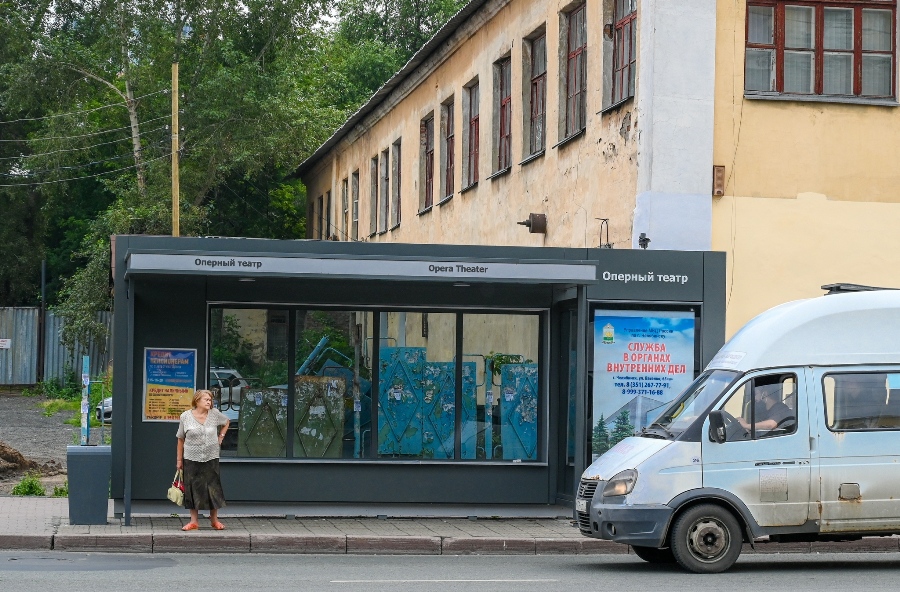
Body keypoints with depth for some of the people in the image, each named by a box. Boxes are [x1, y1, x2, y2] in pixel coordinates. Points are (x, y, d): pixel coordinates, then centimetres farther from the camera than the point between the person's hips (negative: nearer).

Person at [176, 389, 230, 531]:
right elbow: (181, 439, 3)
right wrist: (179, 459, 4)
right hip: (191, 459, -1)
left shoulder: (214, 413, -1)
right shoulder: (186, 416, -3)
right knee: (193, 488, 2)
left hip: (211, 457, 1)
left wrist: (220, 437, 8)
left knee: (213, 488, 3)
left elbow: (226, 422, 20)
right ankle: (194, 521, 10)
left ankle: (214, 519, 15)